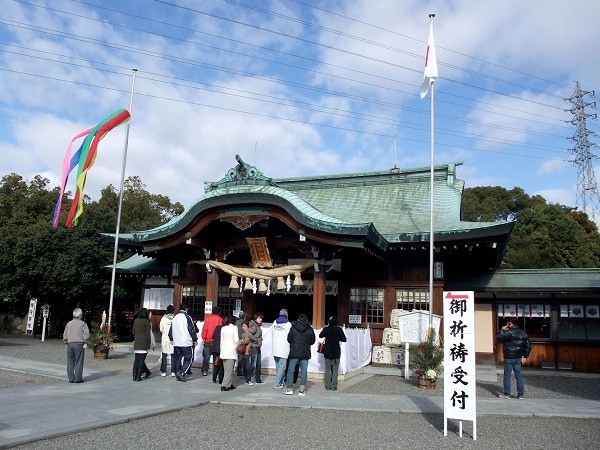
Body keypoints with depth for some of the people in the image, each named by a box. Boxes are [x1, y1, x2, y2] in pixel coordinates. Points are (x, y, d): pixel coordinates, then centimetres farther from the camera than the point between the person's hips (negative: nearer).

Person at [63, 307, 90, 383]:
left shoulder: (69, 323, 10)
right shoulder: (83, 324, -3)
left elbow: (65, 335, 11)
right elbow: (86, 333, -13)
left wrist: (66, 343, 17)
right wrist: (85, 343, -6)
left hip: (70, 344, 4)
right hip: (79, 344, -4)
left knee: (70, 362, 8)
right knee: (79, 362, 0)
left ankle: (71, 378, 10)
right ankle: (78, 378, -1)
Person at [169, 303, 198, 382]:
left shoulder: (174, 318, 12)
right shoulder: (187, 317, -10)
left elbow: (171, 331, 20)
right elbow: (192, 330, -10)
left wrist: (171, 339, 32)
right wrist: (195, 340, -3)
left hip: (176, 343, 7)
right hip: (187, 342, -6)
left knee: (177, 358, 13)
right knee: (189, 358, 0)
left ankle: (178, 375, 14)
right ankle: (181, 372, -15)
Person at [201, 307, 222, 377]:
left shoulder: (207, 319, 4)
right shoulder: (219, 319, -4)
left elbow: (204, 329, 1)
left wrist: (203, 338, 4)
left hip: (207, 340, 2)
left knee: (206, 356, 8)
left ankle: (204, 371, 5)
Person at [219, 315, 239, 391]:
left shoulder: (223, 328, 10)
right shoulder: (234, 327, -5)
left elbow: (221, 340, 12)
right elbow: (236, 340, -9)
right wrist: (236, 347, 8)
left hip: (223, 350, 6)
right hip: (231, 350, -6)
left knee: (228, 369, 13)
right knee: (229, 369, -3)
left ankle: (230, 384, 17)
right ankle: (224, 385, -8)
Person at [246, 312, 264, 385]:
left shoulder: (259, 326, 13)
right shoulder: (254, 326, -15)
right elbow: (249, 334, -27)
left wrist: (260, 340, 5)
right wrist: (256, 340, -17)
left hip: (258, 347, 9)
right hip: (254, 347, -9)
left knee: (258, 364, 14)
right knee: (253, 364, -6)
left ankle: (258, 380, 21)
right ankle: (248, 380, 2)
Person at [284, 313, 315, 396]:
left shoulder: (293, 328, -5)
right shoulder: (310, 329, -1)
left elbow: (289, 339, 2)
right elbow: (312, 341, 7)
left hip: (294, 352, -1)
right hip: (305, 353, 1)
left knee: (291, 370, 8)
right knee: (303, 371, 6)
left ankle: (289, 389, 9)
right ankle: (302, 390, 5)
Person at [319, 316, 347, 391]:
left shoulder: (326, 329, -9)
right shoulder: (339, 330, -10)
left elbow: (320, 336, 7)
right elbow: (344, 339, -3)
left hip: (327, 352, 0)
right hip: (336, 353, 0)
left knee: (327, 369, 9)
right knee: (335, 370, 6)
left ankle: (328, 386, 9)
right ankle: (334, 386, 5)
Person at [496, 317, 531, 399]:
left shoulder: (508, 332, -13)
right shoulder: (523, 333, 9)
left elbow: (498, 338, -13)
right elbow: (528, 346, 9)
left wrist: (502, 330, -2)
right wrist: (525, 356, 12)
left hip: (509, 357, -6)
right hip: (518, 358, 6)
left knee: (507, 375, 1)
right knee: (518, 375, 12)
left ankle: (507, 394, 3)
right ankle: (521, 394, 14)